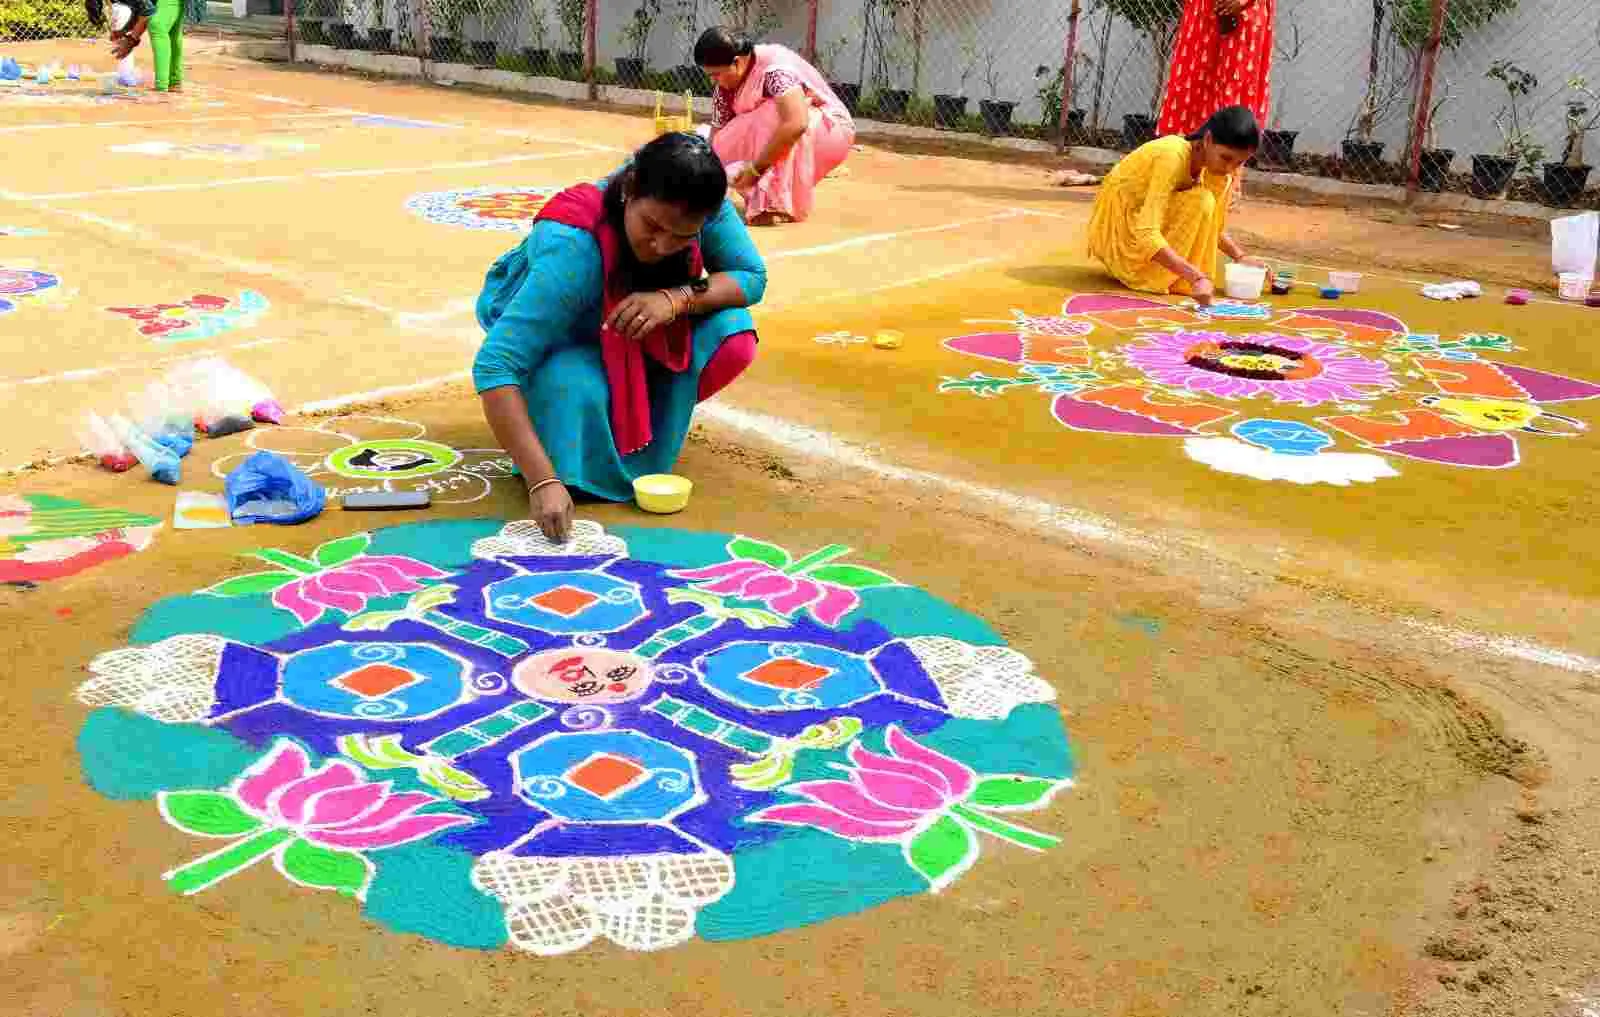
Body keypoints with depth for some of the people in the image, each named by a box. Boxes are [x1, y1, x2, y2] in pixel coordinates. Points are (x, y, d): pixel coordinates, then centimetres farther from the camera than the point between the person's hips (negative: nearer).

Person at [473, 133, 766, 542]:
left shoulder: (699, 206, -29)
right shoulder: (573, 247, -42)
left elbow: (753, 277, -18)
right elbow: (494, 367, -46)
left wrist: (675, 299, -38)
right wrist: (543, 482, -52)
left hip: (633, 329, 5)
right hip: (556, 337, -5)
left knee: (734, 337, -22)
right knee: (577, 390, -38)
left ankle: (641, 426, 4)